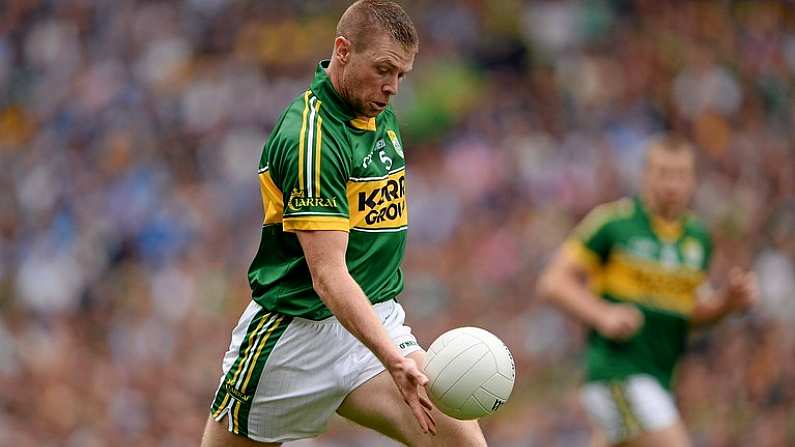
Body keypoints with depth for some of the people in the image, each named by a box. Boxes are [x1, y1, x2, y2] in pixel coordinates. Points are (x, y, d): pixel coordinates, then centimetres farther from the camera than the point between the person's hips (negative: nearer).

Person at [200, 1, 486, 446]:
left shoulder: (382, 117, 8)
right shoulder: (311, 134, -21)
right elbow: (327, 276, -28)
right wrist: (394, 360, -39)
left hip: (376, 320, 7)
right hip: (295, 330, -6)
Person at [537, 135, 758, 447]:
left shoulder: (698, 236, 12)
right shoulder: (614, 221, -7)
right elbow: (553, 282, -6)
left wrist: (730, 299, 1)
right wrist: (603, 315, -21)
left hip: (660, 378, 7)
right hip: (617, 371, -7)